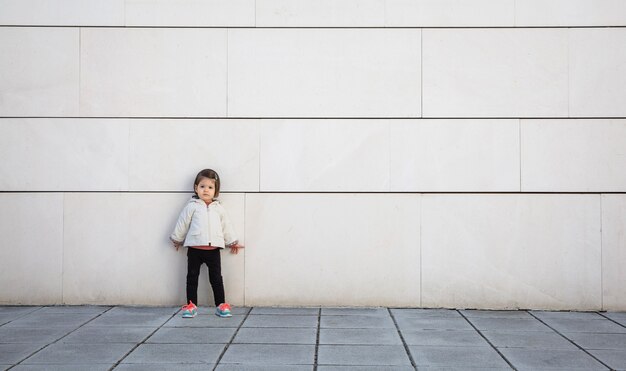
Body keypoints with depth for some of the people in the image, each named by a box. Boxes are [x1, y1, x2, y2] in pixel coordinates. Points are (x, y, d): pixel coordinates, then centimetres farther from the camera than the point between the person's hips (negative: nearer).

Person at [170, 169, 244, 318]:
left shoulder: (218, 208, 9)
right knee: (192, 277, 5)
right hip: (195, 248, -1)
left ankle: (221, 305, 11)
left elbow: (226, 226, 17)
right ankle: (191, 305, 13)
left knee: (216, 278, 5)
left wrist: (232, 242, 21)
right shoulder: (192, 206, 0)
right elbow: (182, 224, 8)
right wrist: (177, 239, 15)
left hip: (213, 249, 2)